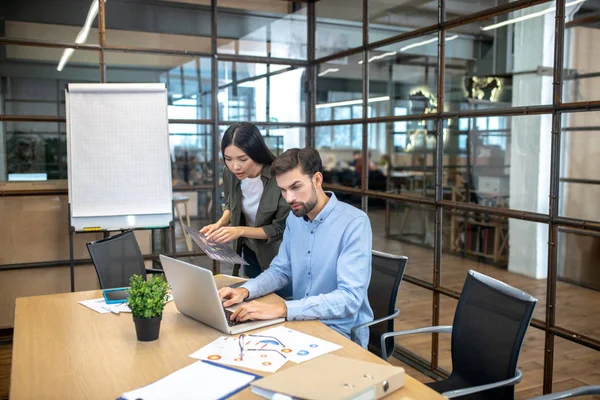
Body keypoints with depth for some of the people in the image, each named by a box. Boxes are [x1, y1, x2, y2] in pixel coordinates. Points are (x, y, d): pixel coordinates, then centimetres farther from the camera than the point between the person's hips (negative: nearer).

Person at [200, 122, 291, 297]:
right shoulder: (230, 173, -13)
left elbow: (280, 229, -21)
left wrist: (240, 231, -30)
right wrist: (220, 223, -11)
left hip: (279, 257, -5)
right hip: (250, 253, 5)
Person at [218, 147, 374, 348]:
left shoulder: (355, 222, -21)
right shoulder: (294, 219, 3)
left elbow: (349, 298, -28)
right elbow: (280, 271, 11)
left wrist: (281, 309, -36)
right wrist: (244, 291, -9)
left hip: (342, 333, -6)